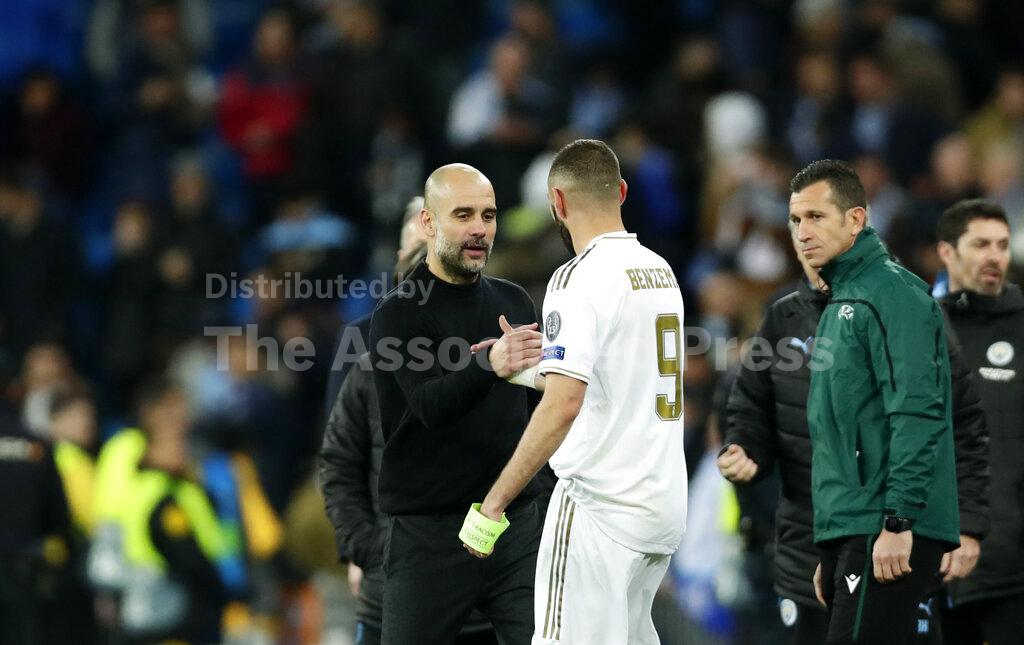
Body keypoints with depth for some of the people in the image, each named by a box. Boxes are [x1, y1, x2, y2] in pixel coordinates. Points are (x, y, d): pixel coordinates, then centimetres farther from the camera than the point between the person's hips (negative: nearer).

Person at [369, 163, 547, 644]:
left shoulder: (514, 303, 11)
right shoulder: (398, 315, -6)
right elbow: (431, 404, -22)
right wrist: (490, 366, -40)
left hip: (516, 520, 4)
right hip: (430, 532, -4)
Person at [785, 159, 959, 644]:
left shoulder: (892, 293, -9)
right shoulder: (838, 301, 22)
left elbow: (917, 412, -19)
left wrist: (898, 522, -24)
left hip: (886, 537, -10)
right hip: (847, 533, 10)